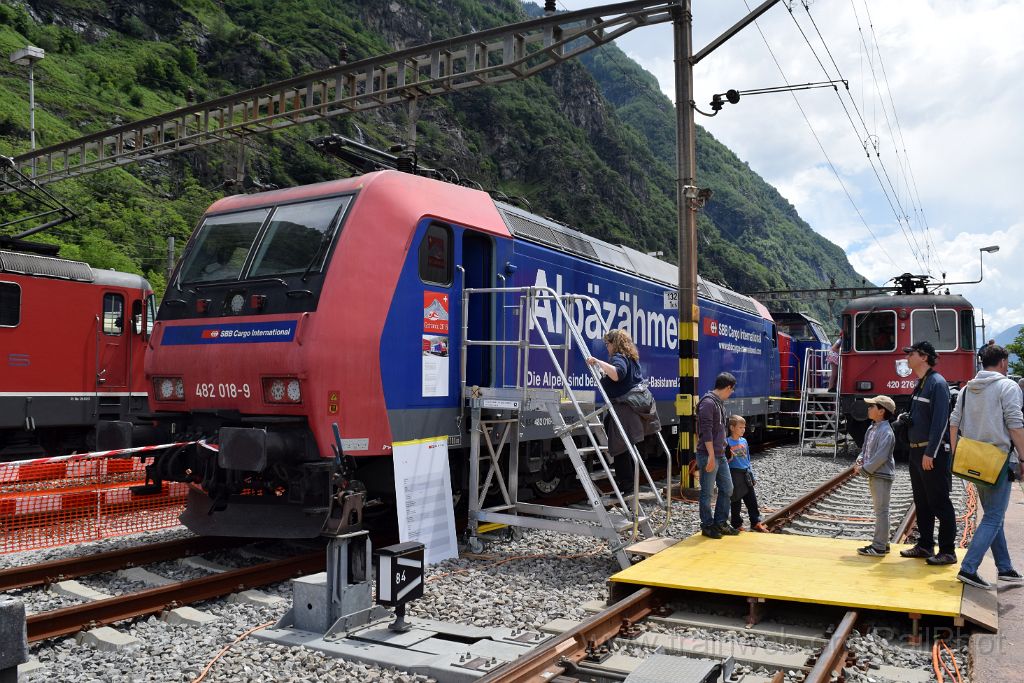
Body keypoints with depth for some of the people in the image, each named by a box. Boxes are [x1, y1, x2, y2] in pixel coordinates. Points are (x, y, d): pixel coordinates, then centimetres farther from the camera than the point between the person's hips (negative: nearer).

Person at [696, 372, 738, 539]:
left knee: (727, 489, 14)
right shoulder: (708, 403, -17)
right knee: (707, 492, 1)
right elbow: (706, 432, -21)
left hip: (720, 455, 10)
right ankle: (707, 526, 11)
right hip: (708, 456, -10)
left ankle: (720, 523, 24)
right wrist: (711, 456, -22)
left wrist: (724, 447, 22)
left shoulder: (720, 403, 15)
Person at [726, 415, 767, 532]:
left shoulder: (744, 441, 9)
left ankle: (756, 522, 18)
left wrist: (752, 475, 17)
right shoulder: (727, 442, -12)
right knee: (736, 501, 4)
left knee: (752, 500, 9)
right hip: (735, 474, -6)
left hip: (746, 474, 6)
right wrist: (729, 458, -29)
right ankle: (737, 524, 16)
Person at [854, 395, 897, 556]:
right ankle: (882, 542, 26)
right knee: (879, 510, 16)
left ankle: (879, 547, -1)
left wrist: (865, 469, -17)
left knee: (881, 510, -4)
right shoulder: (872, 428, 12)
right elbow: (866, 449, 18)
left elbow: (881, 456, -22)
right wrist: (860, 460, 0)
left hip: (882, 476, -10)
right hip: (873, 475, 10)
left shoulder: (886, 431, -17)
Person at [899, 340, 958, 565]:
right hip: (916, 452, 10)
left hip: (932, 455, -10)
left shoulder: (937, 383, -14)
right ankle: (925, 546, 24)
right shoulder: (920, 383, 14)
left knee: (939, 503, -3)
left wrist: (930, 453, -23)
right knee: (922, 503, 15)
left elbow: (940, 421, -20)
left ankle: (947, 552, 4)